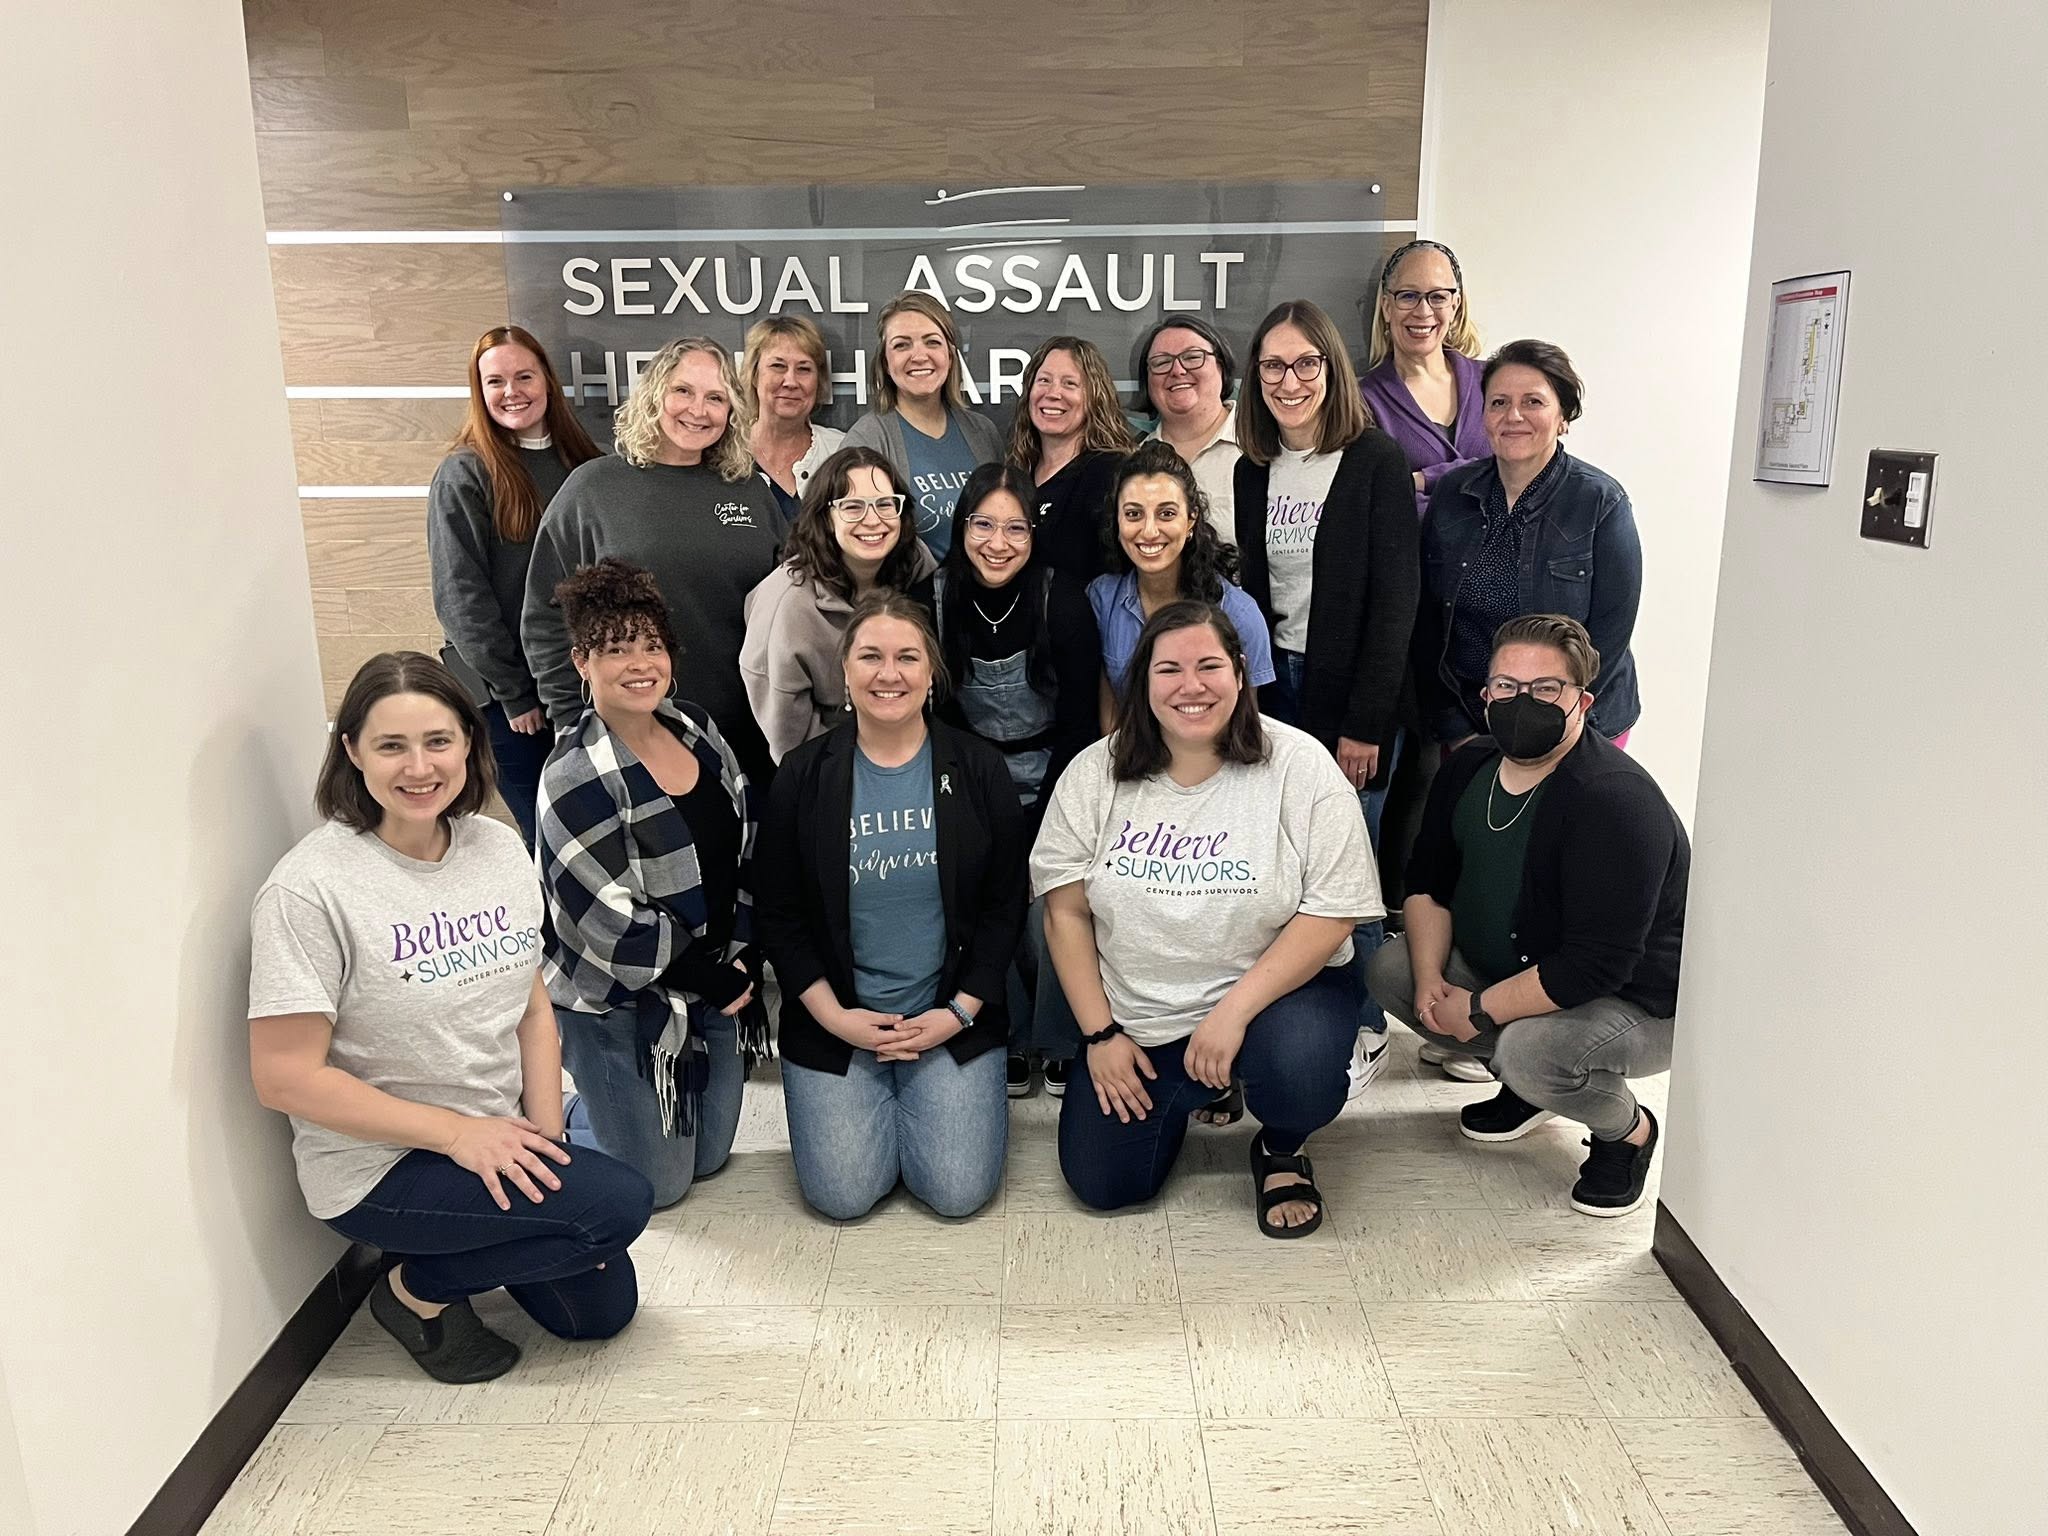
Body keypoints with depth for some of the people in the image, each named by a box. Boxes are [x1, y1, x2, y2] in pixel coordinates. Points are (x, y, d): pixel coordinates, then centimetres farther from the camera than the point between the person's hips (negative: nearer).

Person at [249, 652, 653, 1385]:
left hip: (497, 1143, 7)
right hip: (379, 1168, -6)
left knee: (601, 1309, 8)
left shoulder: (498, 846, -2)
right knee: (621, 1203, -20)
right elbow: (285, 1077, -19)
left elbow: (532, 1007, 4)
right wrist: (457, 1132, -21)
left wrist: (546, 1146, -5)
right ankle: (419, 1288, 1)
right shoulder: (311, 888, -20)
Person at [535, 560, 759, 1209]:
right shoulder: (576, 777, -22)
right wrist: (714, 981, -15)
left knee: (710, 1156, 19)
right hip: (614, 1003, -7)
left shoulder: (693, 724, -1)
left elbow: (747, 845, 7)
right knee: (661, 1182, 6)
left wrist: (739, 956, -2)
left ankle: (582, 1104, 41)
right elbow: (610, 920, -23)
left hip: (715, 981, 7)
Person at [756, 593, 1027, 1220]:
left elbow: (1005, 904, 1)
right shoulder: (804, 775, -2)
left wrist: (960, 1012, -8)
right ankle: (874, 1109, 24)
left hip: (952, 1019, 0)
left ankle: (969, 1098, 24)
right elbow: (779, 915, 1)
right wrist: (834, 1016, -9)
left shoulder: (978, 769, -2)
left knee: (959, 1192, -7)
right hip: (835, 1021, 0)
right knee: (842, 1195, -7)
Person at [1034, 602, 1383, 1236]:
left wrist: (1234, 1009, -23)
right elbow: (1065, 910, -1)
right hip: (1138, 1016, 3)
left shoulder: (1299, 765, -12)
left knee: (1300, 1075, -35)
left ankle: (1282, 1148, 5)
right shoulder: (1096, 773, -5)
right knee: (1102, 1184, -5)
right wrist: (1100, 1033, -6)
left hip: (1280, 987, -3)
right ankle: (1195, 1090, 27)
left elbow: (1332, 912, -15)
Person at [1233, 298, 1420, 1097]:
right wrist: (1248, 694, 5)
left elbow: (1395, 599, -11)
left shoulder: (1377, 461, -7)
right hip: (1276, 688, 5)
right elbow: (1252, 587, 12)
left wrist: (1365, 722, -15)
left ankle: (1362, 1029, 16)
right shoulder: (1255, 469, 9)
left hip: (1352, 698, -4)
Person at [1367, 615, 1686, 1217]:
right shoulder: (1470, 766, -3)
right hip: (1509, 971, 8)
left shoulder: (1615, 801, -29)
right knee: (1389, 968, -3)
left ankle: (1629, 1129, 1)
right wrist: (1430, 979, -10)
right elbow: (1427, 880, 6)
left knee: (1530, 1049, -35)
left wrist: (1478, 1012, -23)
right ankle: (1526, 1086, 13)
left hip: (1637, 1004, -8)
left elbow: (1597, 966, -32)